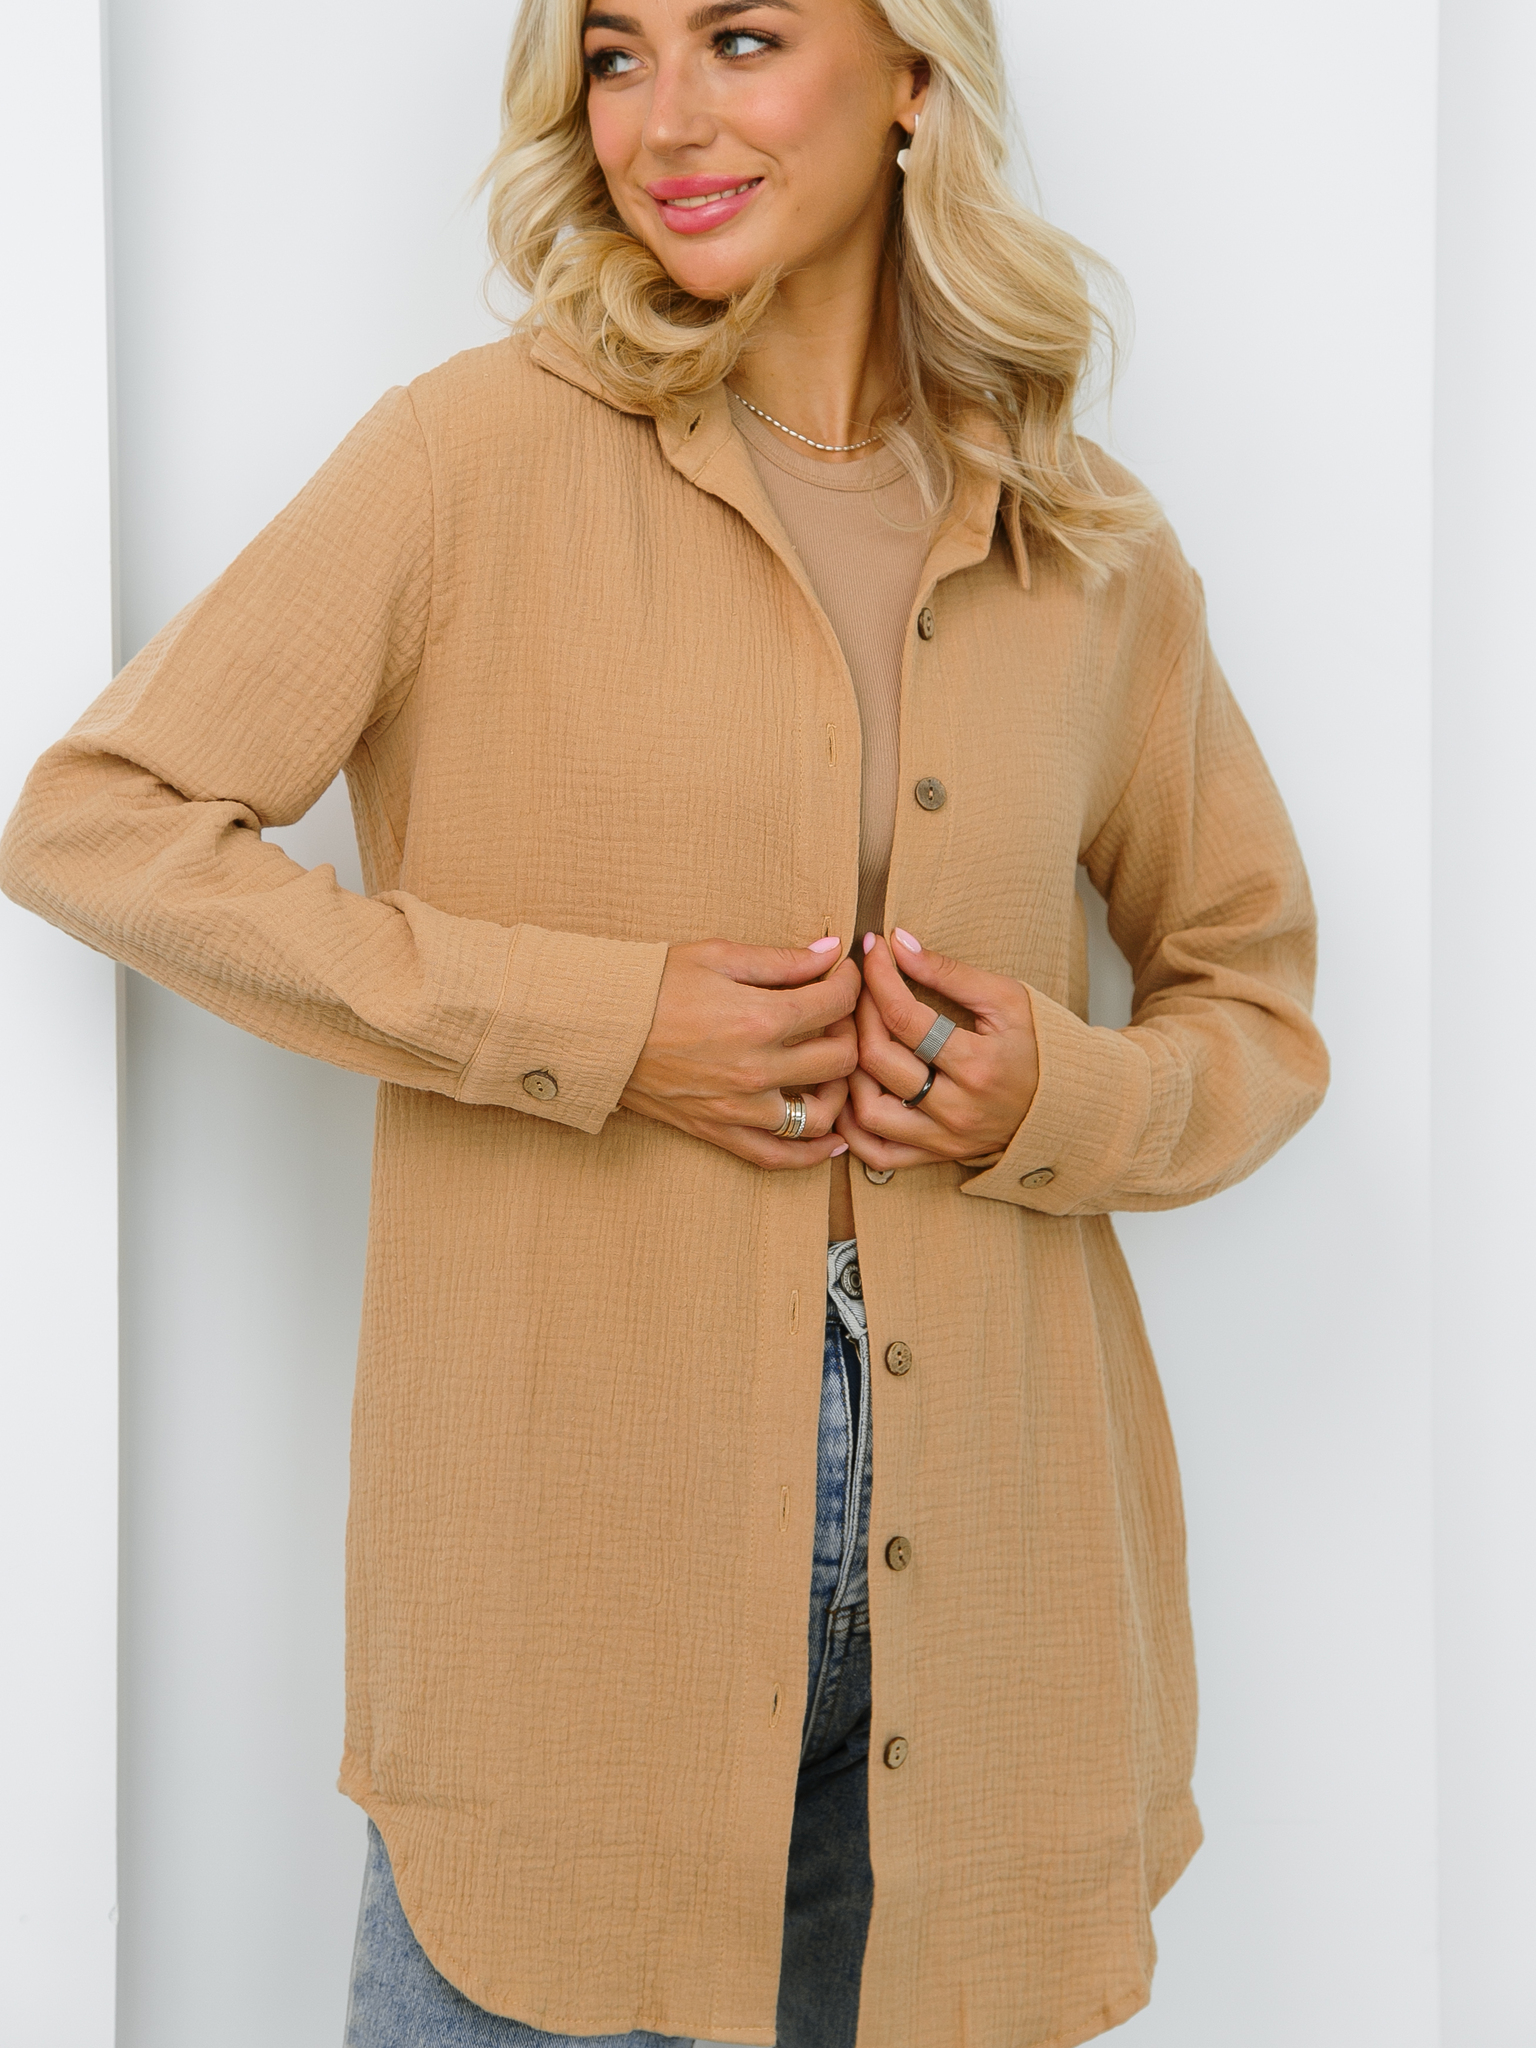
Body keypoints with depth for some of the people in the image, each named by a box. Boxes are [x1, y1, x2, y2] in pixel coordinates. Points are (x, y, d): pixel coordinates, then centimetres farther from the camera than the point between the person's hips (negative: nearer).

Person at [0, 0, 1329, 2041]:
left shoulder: (1094, 551, 6)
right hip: (579, 1544, -3)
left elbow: (1258, 993, 16)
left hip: (978, 1555, 3)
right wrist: (591, 1026, -14)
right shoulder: (481, 456, -4)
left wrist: (1068, 1096, -8)